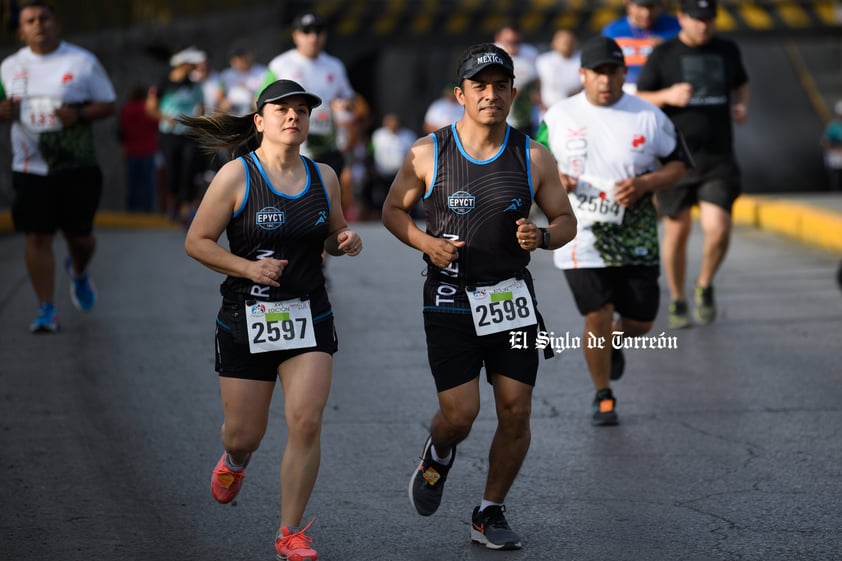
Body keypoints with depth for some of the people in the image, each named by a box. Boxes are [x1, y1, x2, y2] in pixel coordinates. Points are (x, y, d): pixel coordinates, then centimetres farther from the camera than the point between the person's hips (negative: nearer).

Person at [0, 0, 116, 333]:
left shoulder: (82, 62, 2)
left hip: (77, 166, -1)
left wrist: (79, 114, -16)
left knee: (79, 235, 4)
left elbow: (109, 105, 3)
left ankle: (78, 272, 40)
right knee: (37, 236, -6)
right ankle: (47, 310, 1)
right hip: (30, 167, 1)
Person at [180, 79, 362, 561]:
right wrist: (248, 268, -18)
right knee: (245, 435, 6)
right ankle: (234, 462, 46)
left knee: (306, 422, -13)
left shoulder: (324, 177, 5)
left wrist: (346, 241, -4)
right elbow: (197, 241, -5)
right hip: (246, 321, -2)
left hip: (309, 318, 2)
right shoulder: (236, 176, -7)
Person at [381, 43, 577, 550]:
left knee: (516, 412, -1)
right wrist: (426, 243, -10)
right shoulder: (428, 154, -4)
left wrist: (541, 237, -16)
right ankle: (439, 455, 29)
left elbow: (566, 221, 7)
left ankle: (490, 513, 18)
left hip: (512, 295, 2)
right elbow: (394, 209, 9)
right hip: (450, 298, -2)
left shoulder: (534, 157, -1)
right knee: (460, 415, -9)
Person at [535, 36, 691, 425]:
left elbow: (679, 165, 5)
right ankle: (603, 397, 13)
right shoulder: (559, 117, 0)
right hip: (581, 235, -1)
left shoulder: (649, 117, -1)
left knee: (640, 321, 5)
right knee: (597, 316, -9)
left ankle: (614, 344, 43)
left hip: (636, 239, 1)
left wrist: (644, 184, -14)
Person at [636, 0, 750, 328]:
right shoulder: (663, 55, 0)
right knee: (677, 231, 7)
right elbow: (637, 101, 2)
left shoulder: (728, 50, 9)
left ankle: (705, 286, 14)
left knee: (718, 230, -14)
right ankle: (677, 301, 26)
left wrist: (742, 104, 6)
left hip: (718, 158, 1)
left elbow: (741, 83, 27)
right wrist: (667, 96, -17)